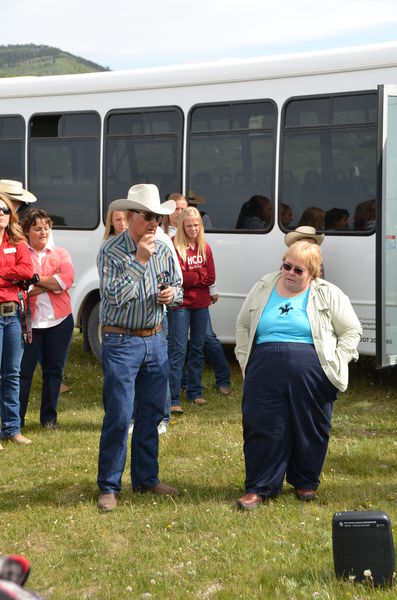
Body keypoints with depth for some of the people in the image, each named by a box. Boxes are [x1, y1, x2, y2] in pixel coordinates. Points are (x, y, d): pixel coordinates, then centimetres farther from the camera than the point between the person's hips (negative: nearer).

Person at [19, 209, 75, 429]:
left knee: (54, 370, 8)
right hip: (29, 320, -3)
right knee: (23, 370, -1)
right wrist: (50, 283, -11)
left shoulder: (60, 253, 11)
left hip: (59, 320, 3)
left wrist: (36, 280, -9)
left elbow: (67, 279, -7)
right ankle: (16, 419, 9)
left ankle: (49, 418, 19)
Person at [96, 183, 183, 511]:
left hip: (155, 340, 6)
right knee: (119, 416, -6)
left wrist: (172, 293, -6)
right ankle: (109, 487, 4)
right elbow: (113, 295, -21)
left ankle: (147, 478, 25)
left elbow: (177, 285, 18)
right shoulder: (111, 250, -11)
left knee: (151, 413, 12)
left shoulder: (163, 250, 6)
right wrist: (139, 260, -21)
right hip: (122, 341, -6)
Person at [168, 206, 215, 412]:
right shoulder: (174, 246, -9)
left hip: (201, 305, 6)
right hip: (180, 305, -6)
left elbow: (210, 278, 3)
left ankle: (195, 392, 25)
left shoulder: (204, 248, 9)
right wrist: (200, 276, -9)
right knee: (178, 350, -8)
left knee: (198, 348, 13)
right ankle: (173, 399, -9)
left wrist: (190, 277, -8)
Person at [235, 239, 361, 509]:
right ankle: (259, 487, 11)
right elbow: (243, 326, 21)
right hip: (265, 375, 1)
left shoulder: (328, 295, 2)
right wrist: (245, 360, 12)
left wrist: (336, 364, -1)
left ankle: (306, 482, 28)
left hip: (312, 376, -1)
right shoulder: (263, 289, 9)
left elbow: (351, 331, 7)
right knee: (262, 429, 0)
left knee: (310, 431, 7)